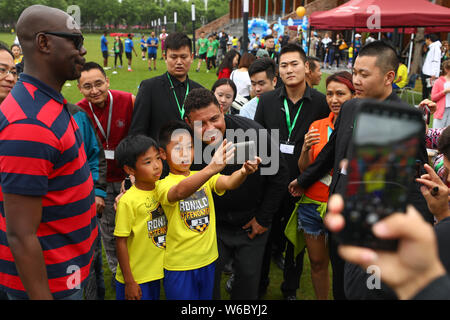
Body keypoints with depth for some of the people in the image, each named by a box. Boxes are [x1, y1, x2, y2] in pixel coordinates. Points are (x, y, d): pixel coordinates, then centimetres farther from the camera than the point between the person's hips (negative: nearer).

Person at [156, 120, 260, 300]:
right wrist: (212, 168, -52)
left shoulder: (204, 177, 2)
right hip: (179, 265, -4)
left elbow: (228, 183, -17)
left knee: (206, 296, 20)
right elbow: (180, 192, -37)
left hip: (208, 259, 5)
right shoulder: (165, 184, -13)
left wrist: (244, 171, -40)